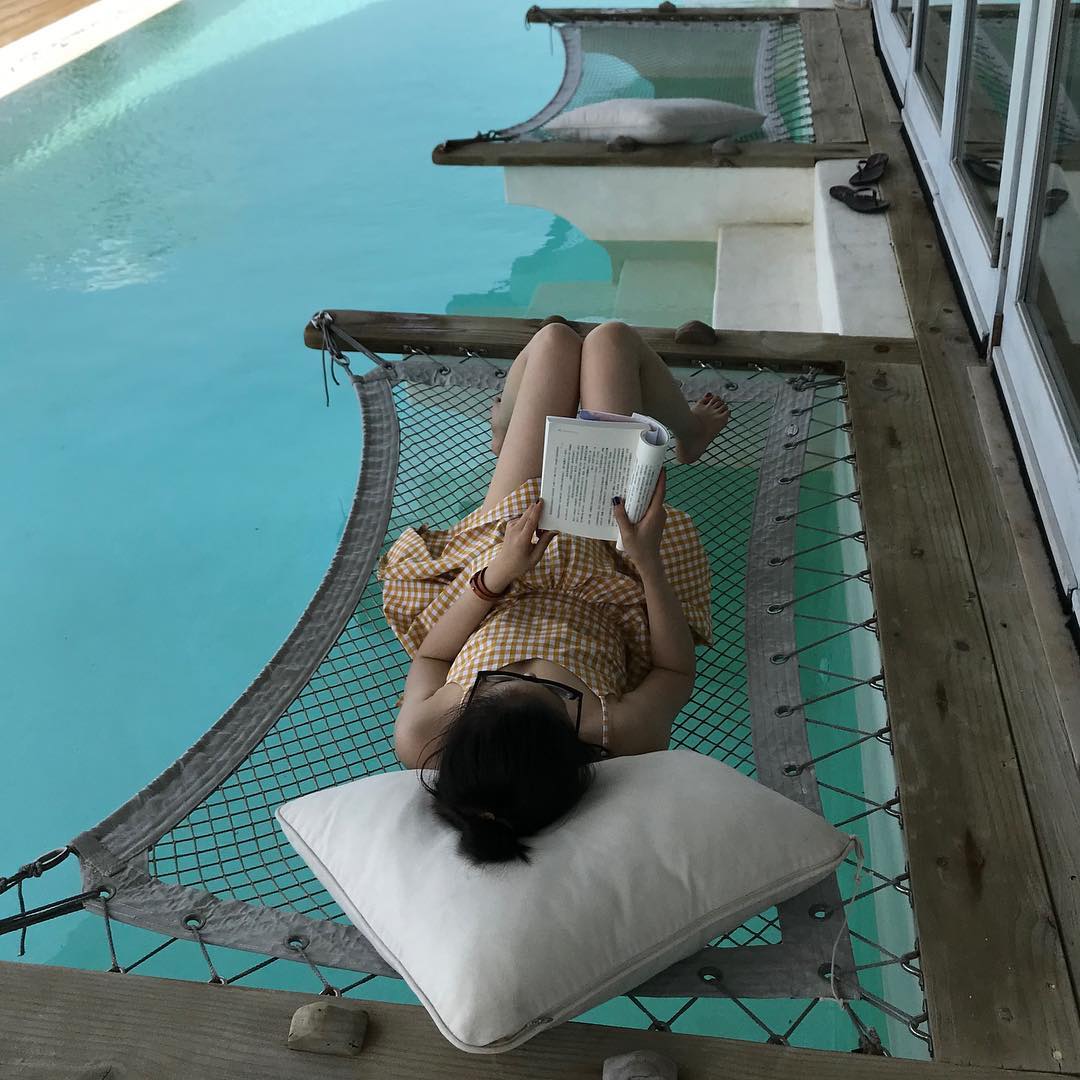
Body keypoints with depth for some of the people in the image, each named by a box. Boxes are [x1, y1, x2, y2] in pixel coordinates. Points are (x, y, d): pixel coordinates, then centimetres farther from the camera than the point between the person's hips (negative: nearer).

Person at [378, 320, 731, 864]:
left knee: (556, 338, 12)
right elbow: (676, 671, -19)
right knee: (611, 337, 11)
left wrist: (497, 573, -28)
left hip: (501, 548, 1)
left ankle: (504, 434, 54)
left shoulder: (418, 739, -40)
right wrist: (648, 561, -30)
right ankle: (685, 436, 50)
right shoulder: (625, 735, -43)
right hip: (607, 566, -1)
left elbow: (429, 658, -16)